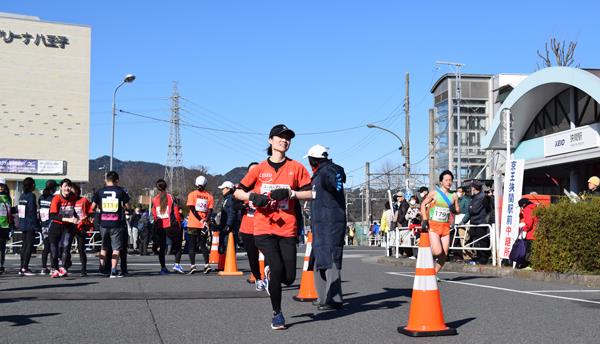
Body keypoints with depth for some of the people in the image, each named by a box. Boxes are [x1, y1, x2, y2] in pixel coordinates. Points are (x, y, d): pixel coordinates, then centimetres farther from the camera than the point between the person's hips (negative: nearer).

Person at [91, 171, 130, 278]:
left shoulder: (99, 191, 3)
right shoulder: (121, 191, -2)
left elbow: (93, 207, 3)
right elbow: (127, 207, 0)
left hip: (103, 223, 2)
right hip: (117, 223, -2)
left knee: (104, 246, 20)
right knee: (116, 247, 3)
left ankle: (102, 265, 20)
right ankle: (113, 270, -1)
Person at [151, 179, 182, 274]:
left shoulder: (154, 200, 1)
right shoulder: (171, 198, -4)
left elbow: (154, 215, 3)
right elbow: (176, 212, -4)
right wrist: (179, 224, 7)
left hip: (159, 227, 2)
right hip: (171, 226, -2)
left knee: (161, 247, 12)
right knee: (177, 245, 10)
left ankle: (163, 267, 10)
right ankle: (177, 264, -5)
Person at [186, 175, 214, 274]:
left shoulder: (192, 194, -3)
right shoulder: (209, 196, 3)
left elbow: (193, 209, -10)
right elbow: (210, 211, -4)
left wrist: (202, 221, -13)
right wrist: (205, 221, -12)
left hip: (193, 224, -2)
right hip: (203, 224, 2)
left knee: (192, 245, 6)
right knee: (203, 245, 11)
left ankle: (193, 266, -2)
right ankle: (207, 265, -2)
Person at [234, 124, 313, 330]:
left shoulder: (296, 167, 7)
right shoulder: (259, 169, 9)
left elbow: (310, 193, 1)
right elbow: (238, 192, 12)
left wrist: (290, 193, -14)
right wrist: (253, 197, -8)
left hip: (287, 229, 1)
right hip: (264, 228, -1)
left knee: (289, 278, -2)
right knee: (277, 268, -15)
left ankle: (270, 274, 34)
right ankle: (277, 314, 5)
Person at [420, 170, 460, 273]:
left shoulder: (453, 196, 9)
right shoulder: (434, 193, -2)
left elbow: (458, 210, 18)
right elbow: (423, 204, 1)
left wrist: (455, 210, -7)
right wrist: (424, 220, -8)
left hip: (445, 226, 4)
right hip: (433, 225, -4)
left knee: (444, 255, -1)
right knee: (438, 252, -19)